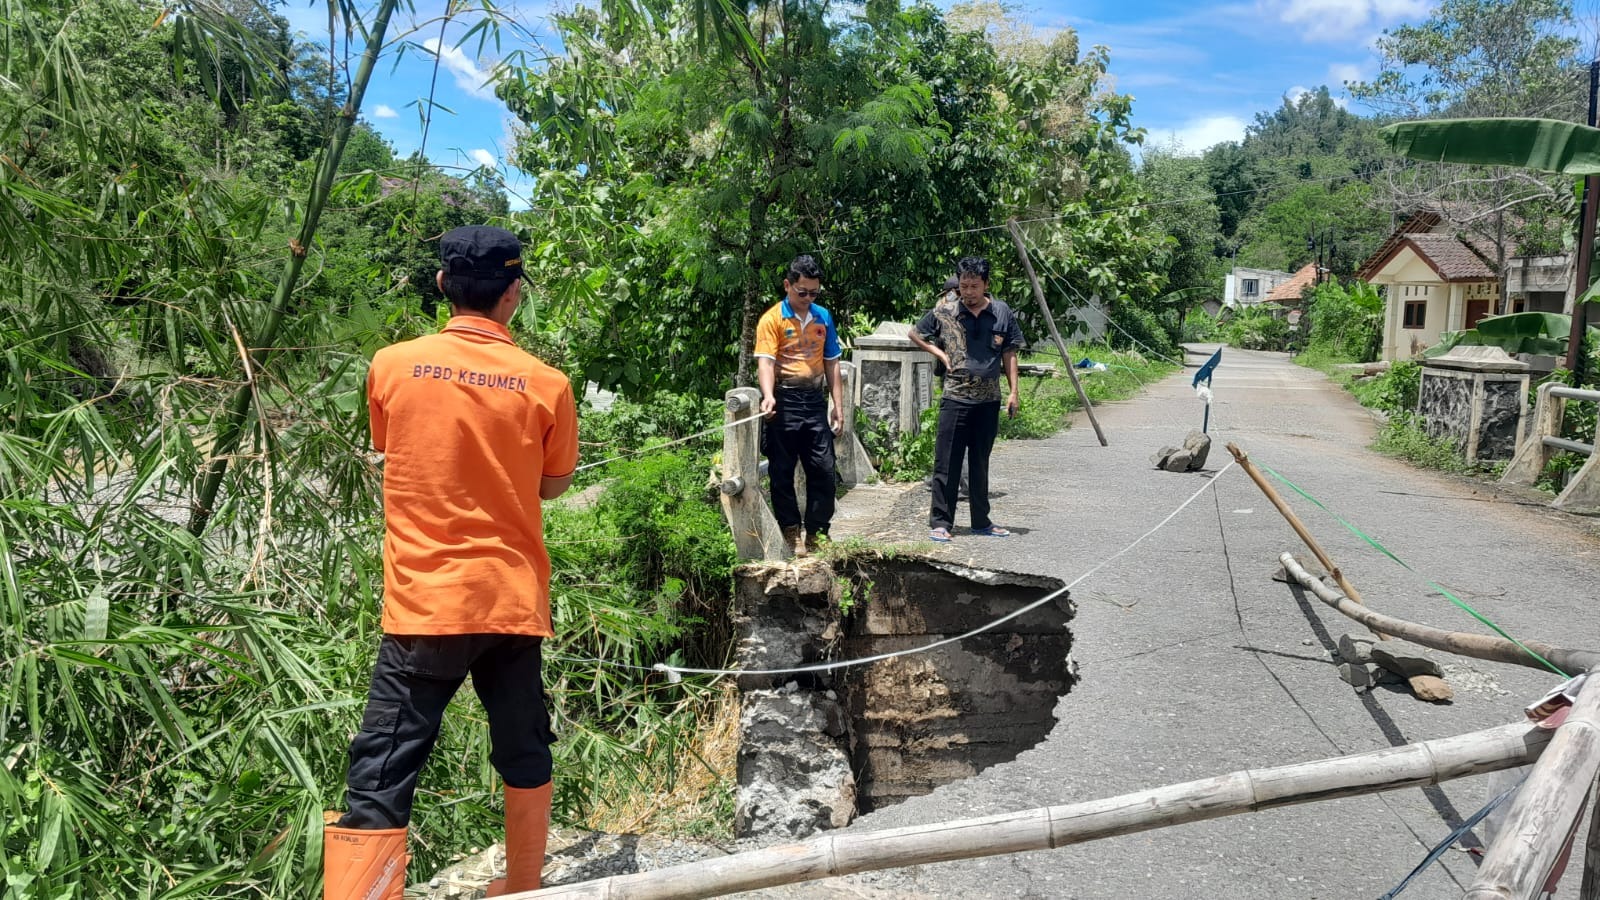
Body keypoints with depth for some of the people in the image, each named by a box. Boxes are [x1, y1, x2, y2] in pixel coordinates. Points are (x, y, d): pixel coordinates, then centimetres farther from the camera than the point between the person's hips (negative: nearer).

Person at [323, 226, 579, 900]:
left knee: (380, 781, 0)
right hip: (513, 597, 2)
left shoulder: (392, 365, -4)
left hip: (425, 600, -2)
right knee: (524, 754, 19)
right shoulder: (546, 383, -4)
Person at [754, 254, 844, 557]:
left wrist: (838, 405, 10)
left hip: (815, 401, 4)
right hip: (784, 401, -4)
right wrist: (768, 396, -33)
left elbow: (831, 362, 15)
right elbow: (765, 361, -15)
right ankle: (790, 533, 14)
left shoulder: (823, 316, 10)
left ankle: (817, 533, 16)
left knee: (823, 469, 5)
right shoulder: (772, 319, -5)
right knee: (782, 471, 3)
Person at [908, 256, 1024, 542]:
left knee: (980, 463, 13)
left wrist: (1013, 392, 3)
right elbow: (915, 334, 12)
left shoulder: (1002, 312, 2)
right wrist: (941, 355, 0)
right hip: (955, 398, -2)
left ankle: (981, 521, 23)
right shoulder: (944, 312, -2)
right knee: (947, 462, -2)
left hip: (989, 401, 2)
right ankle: (940, 522, 5)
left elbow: (1009, 353, 8)